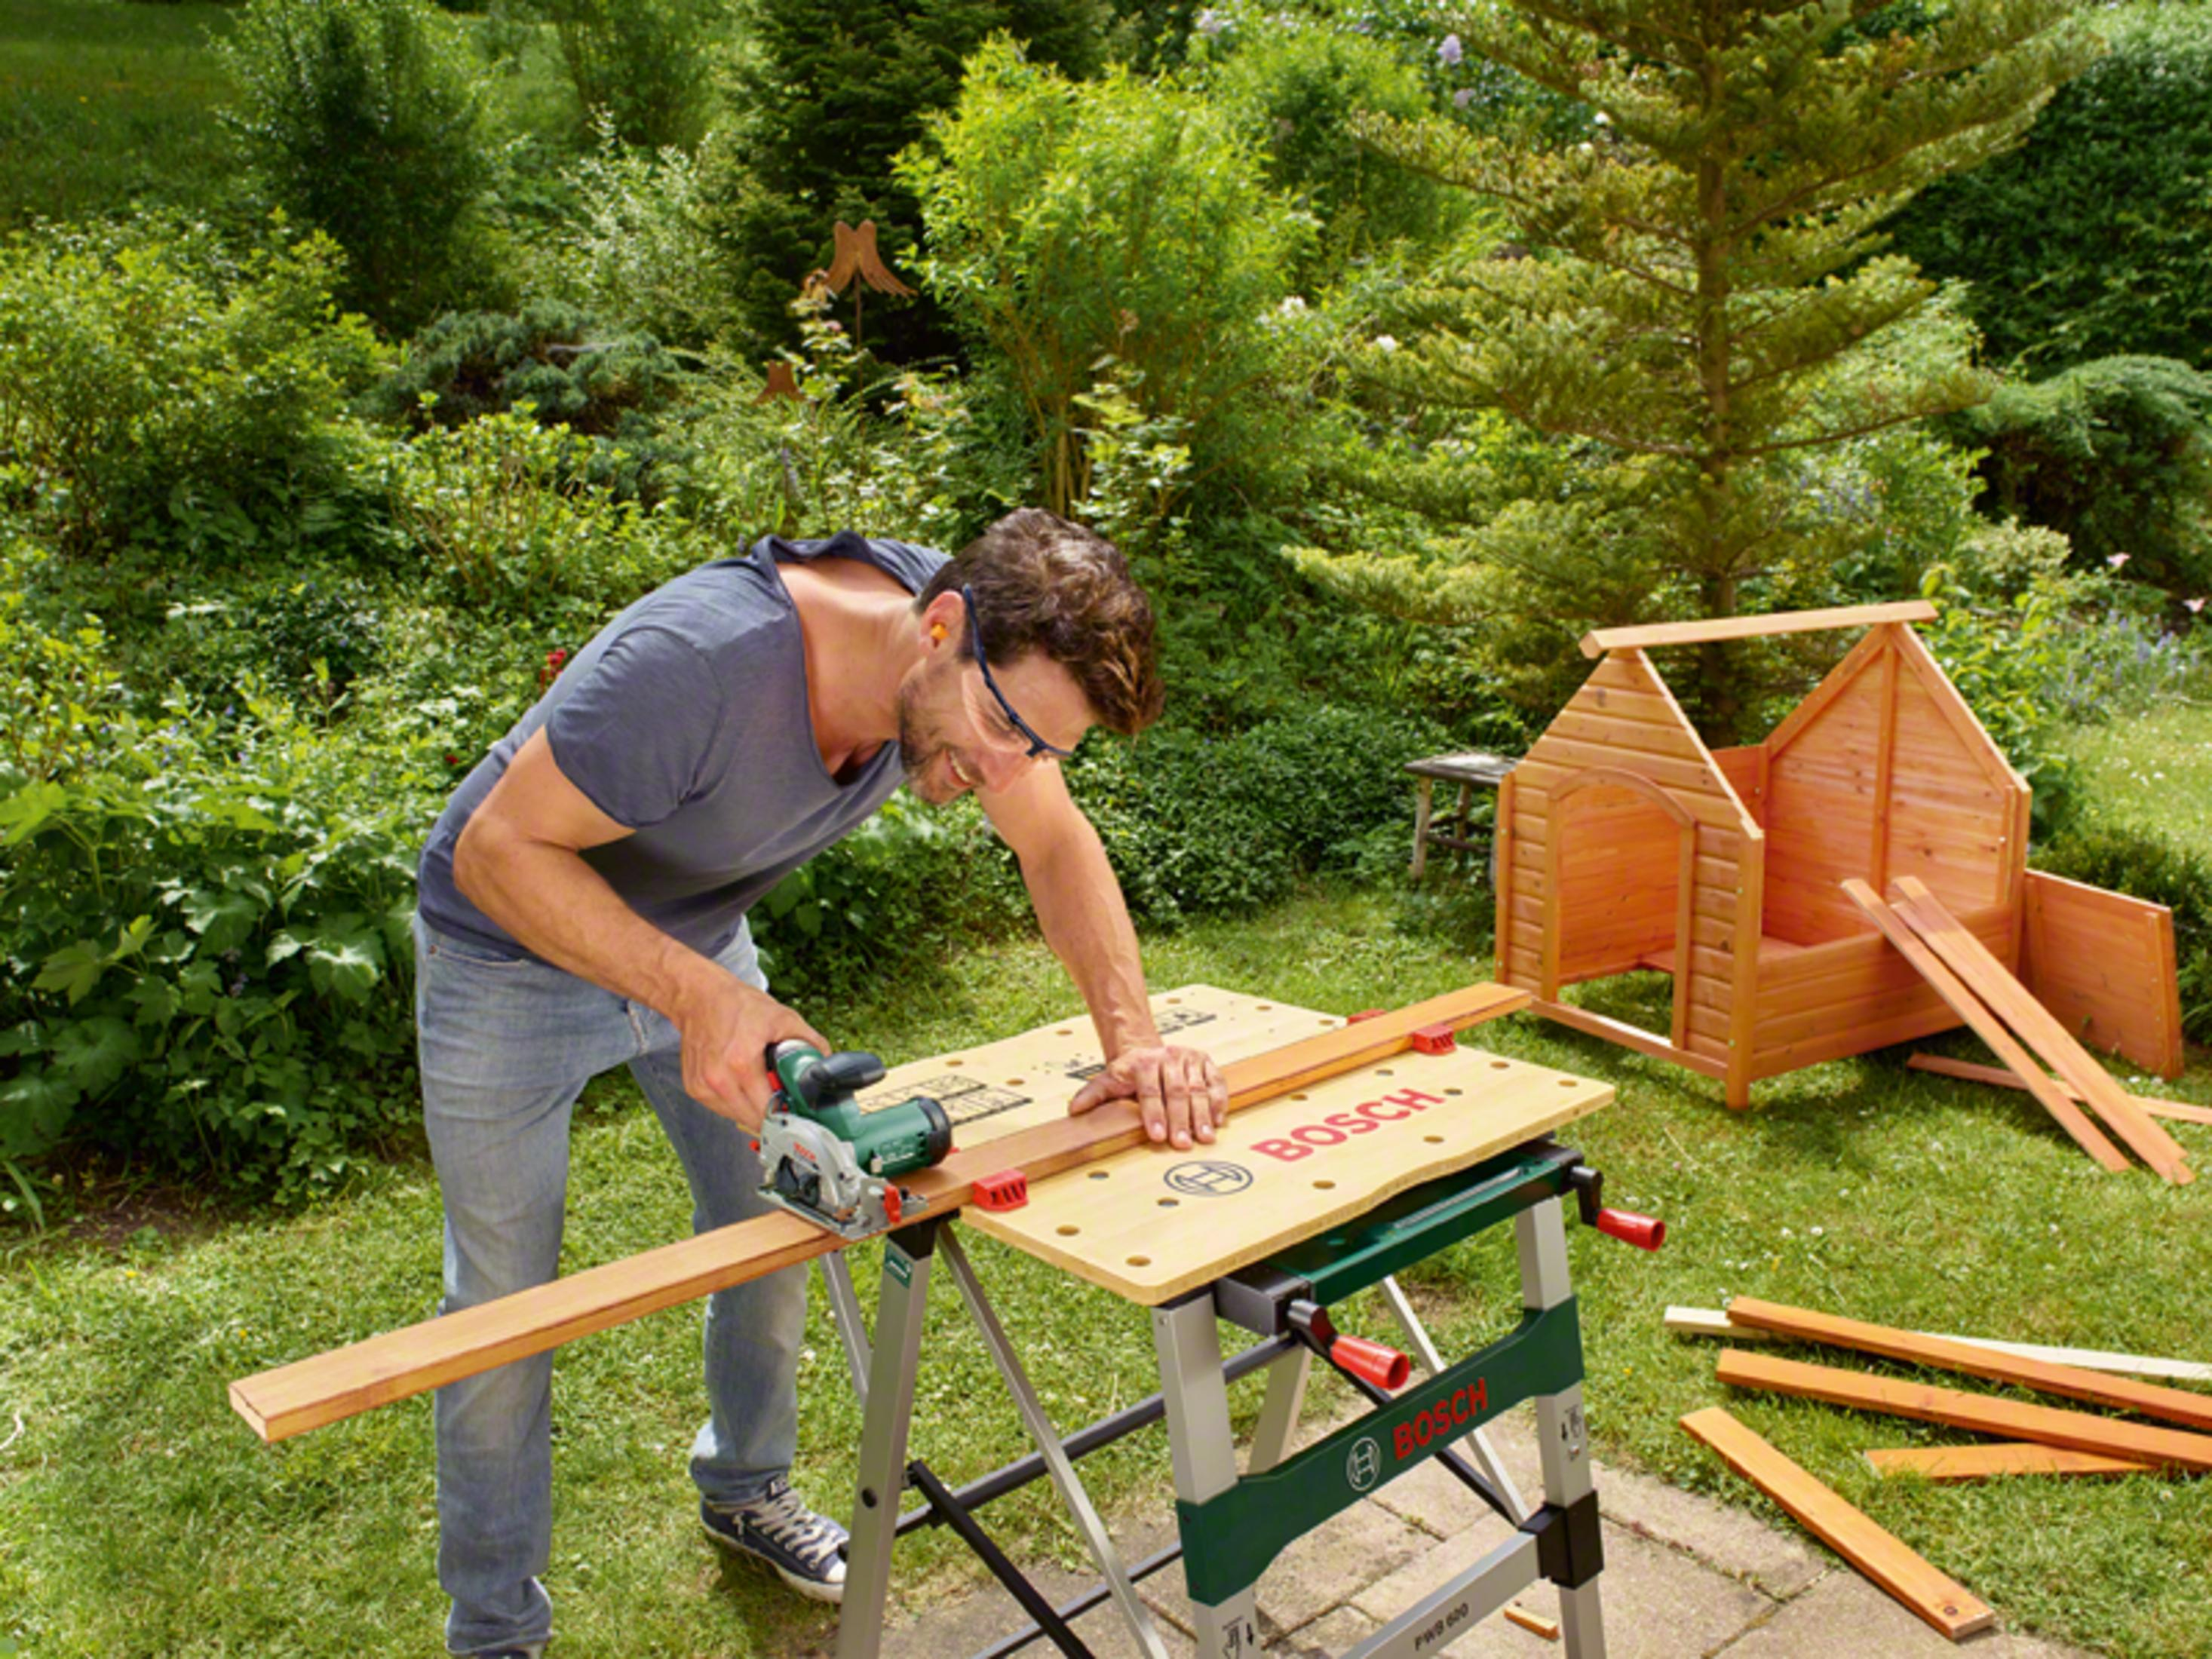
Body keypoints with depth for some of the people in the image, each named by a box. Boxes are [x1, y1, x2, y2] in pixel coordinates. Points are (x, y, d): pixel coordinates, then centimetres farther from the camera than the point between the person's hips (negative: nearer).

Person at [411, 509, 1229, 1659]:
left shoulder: (986, 668, -21)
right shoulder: (699, 660, -41)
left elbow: (1058, 844, -8)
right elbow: (499, 849, -32)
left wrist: (1133, 1035, -22)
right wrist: (697, 995, -44)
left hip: (697, 936, 6)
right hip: (512, 951, -5)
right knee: (504, 1307, 3)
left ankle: (745, 1491, 40)